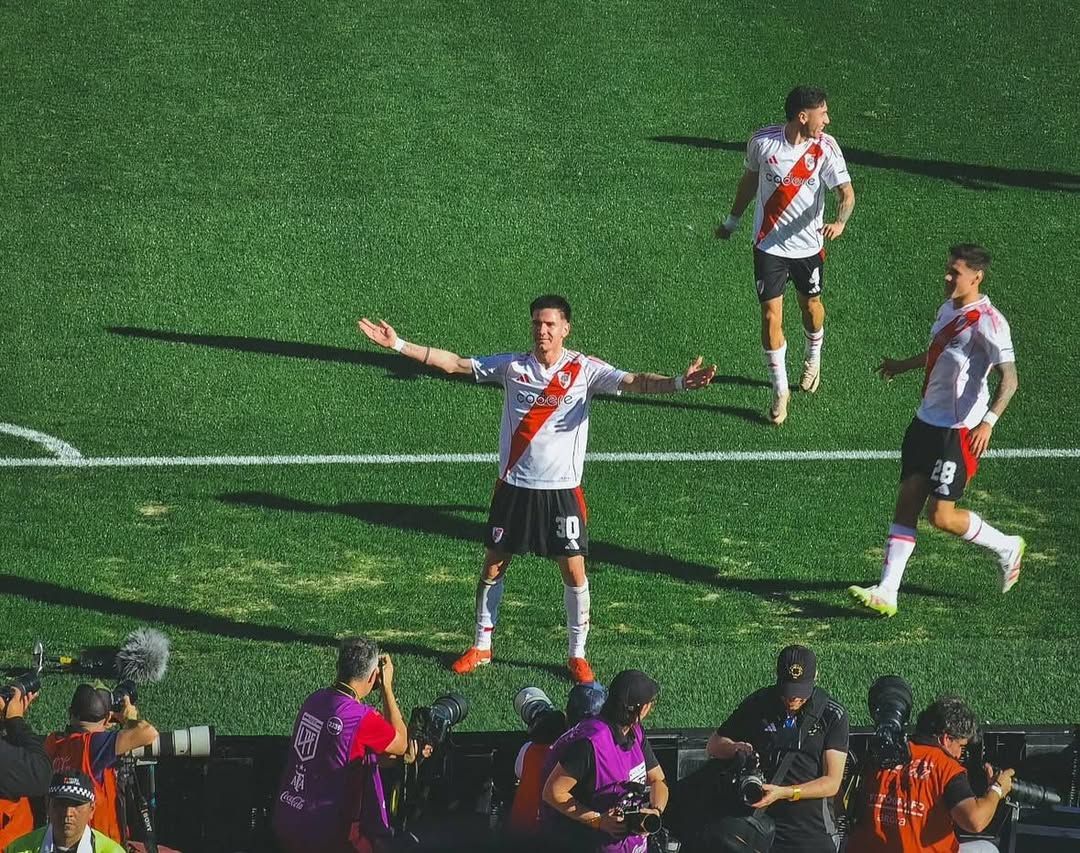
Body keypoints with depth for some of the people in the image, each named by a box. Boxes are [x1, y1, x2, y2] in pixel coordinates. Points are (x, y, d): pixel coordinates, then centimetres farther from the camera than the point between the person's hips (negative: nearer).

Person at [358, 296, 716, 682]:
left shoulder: (584, 370, -6)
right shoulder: (513, 366, 0)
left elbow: (635, 382, -19)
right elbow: (454, 363, 0)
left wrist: (679, 383, -37)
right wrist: (398, 345, -6)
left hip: (562, 487, -2)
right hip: (514, 485, 2)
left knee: (574, 571, -2)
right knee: (494, 564, 8)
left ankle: (577, 654, 13)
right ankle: (481, 647, 23)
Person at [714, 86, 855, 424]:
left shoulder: (825, 148, -13)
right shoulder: (762, 141, -12)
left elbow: (846, 192, -18)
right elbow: (750, 180, 7)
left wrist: (839, 221, -39)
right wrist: (733, 220, 18)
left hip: (808, 244, 1)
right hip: (769, 244, -1)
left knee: (811, 305, 20)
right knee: (771, 316, -4)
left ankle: (813, 360, 50)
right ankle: (780, 390, 9)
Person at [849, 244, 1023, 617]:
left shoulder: (987, 322, -18)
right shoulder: (948, 309, 9)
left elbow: (1009, 378, -21)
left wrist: (988, 421, -33)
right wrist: (903, 366, 42)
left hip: (959, 430, -8)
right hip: (927, 420, 8)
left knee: (941, 515, -6)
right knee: (907, 502, 2)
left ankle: (1007, 547, 19)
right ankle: (887, 591, 0)